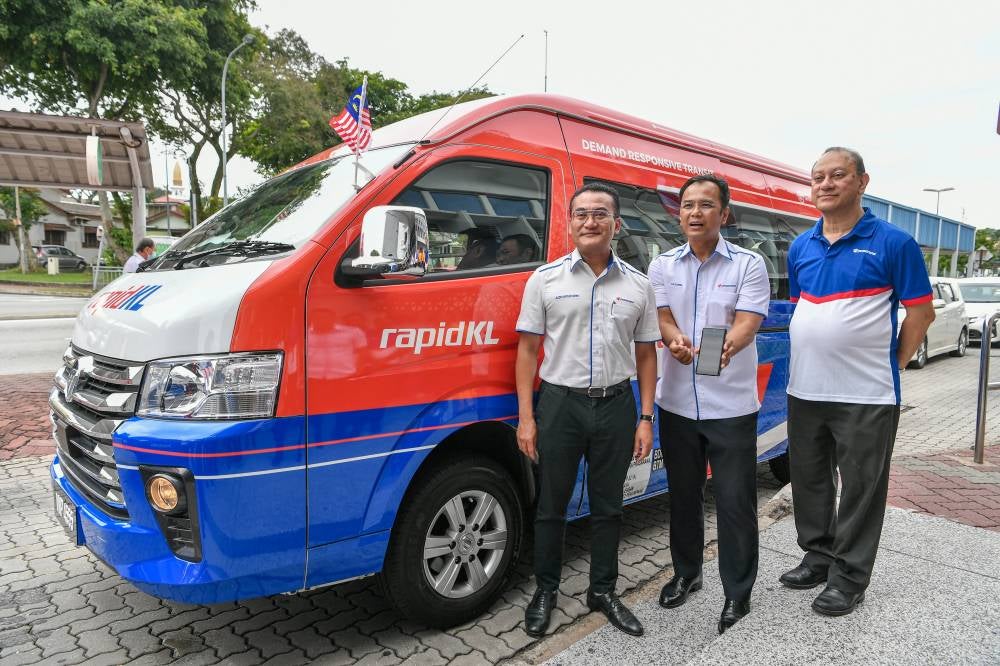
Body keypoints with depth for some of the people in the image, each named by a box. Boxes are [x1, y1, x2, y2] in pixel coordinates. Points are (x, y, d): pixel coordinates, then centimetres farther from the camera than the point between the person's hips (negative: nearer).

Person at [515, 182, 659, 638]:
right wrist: (526, 417, -7)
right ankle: (545, 591, 30)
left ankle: (603, 591, 33)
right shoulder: (545, 279, -1)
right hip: (559, 403, -1)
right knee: (551, 505, 10)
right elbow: (528, 350, -1)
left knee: (607, 506, 14)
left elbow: (645, 355, 8)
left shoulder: (637, 284, 5)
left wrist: (645, 418, 2)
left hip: (616, 404, 2)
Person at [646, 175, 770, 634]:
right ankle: (686, 573, 35)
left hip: (731, 405, -3)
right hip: (677, 403, 3)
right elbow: (661, 318, -3)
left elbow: (748, 320, -14)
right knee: (683, 493, 16)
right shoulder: (663, 265, 6)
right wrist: (675, 341, -27)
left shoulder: (749, 264, -2)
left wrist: (728, 346, -37)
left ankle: (738, 593, 21)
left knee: (735, 500, 3)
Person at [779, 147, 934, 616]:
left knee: (860, 489, 7)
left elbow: (921, 313, -3)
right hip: (804, 392, 5)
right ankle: (817, 556, 34)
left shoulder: (893, 243, -6)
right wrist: (808, 359, 11)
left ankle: (849, 577, 22)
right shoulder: (800, 248, 8)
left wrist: (892, 363, -3)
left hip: (866, 396, -5)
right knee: (808, 481, 16)